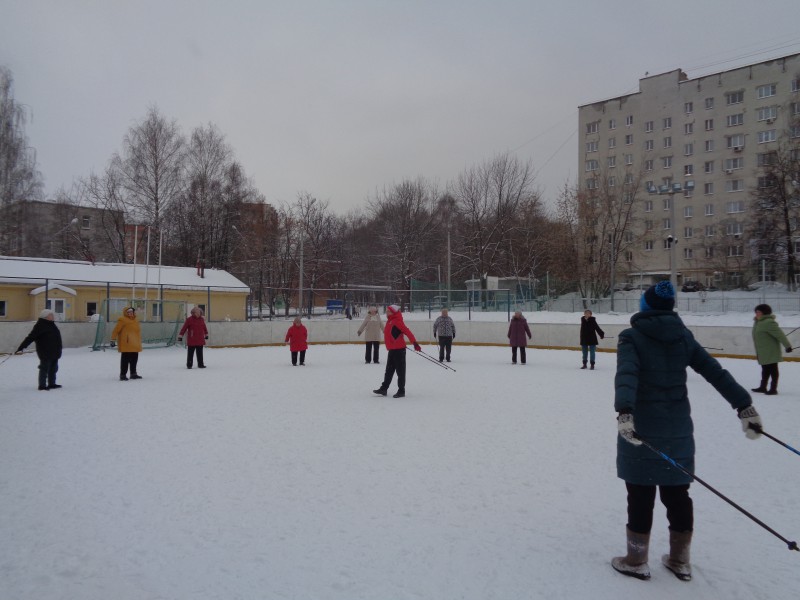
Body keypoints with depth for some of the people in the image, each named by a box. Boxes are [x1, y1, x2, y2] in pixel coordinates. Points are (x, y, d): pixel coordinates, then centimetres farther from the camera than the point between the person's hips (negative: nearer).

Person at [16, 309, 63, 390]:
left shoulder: (51, 325, 13)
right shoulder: (40, 326, -14)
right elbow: (30, 337, -19)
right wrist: (21, 348, -25)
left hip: (54, 352, 9)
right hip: (45, 353, -9)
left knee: (53, 368, 15)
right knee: (45, 368, -1)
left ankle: (51, 384, 26)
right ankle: (42, 385, 8)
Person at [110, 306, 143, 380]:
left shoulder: (135, 320, 16)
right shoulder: (122, 320, -7)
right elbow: (116, 330, -10)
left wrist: (139, 343, 26)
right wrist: (113, 340, -13)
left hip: (135, 346, 8)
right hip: (126, 345, -8)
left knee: (134, 359, 13)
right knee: (125, 360, -5)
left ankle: (133, 374, 24)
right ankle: (123, 375, 2)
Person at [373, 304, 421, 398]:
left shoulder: (397, 322, -16)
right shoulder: (389, 321, 12)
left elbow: (407, 332, -22)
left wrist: (414, 343, -28)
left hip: (399, 349, -9)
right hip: (391, 349, 9)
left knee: (400, 370, 0)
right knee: (389, 370, 15)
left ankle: (401, 391, 7)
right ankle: (384, 389, 23)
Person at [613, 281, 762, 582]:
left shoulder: (632, 337, -9)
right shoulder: (683, 336, 5)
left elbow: (626, 375, -25)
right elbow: (716, 372, 1)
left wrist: (624, 412, -36)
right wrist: (745, 406, 3)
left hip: (641, 428, -5)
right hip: (678, 428, 5)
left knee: (640, 495, 6)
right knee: (677, 493, 15)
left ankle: (637, 561, 18)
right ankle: (680, 561, 28)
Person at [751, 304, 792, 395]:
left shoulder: (769, 322, -21)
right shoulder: (758, 322, 11)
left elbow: (780, 334, -23)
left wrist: (787, 345, -22)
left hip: (771, 352, -10)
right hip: (763, 353, 10)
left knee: (773, 370, 0)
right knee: (765, 370, 19)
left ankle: (773, 388, 7)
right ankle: (762, 387, 29)